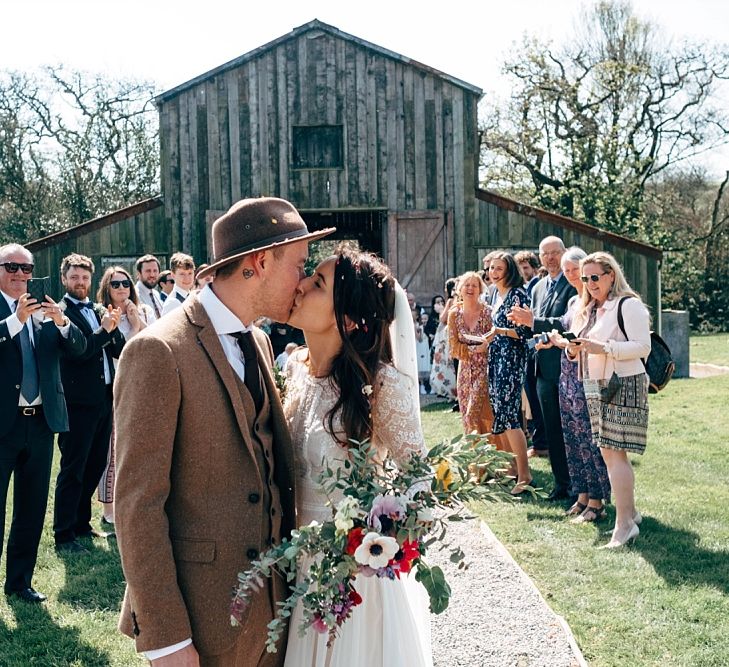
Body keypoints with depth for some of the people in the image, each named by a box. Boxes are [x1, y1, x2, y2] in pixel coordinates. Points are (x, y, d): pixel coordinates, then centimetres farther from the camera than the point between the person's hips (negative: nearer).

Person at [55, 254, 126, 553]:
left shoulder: (99, 310, 14)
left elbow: (119, 349, 7)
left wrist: (112, 326, -9)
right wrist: (104, 329, -14)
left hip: (103, 399, 7)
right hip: (78, 402, -7)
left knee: (96, 464, 15)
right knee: (72, 469, -1)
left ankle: (81, 523, 29)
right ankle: (63, 535, 6)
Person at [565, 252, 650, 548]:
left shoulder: (628, 304, -8)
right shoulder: (588, 310, 17)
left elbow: (643, 347, -15)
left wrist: (602, 347, -24)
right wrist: (575, 349, -2)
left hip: (624, 386, -8)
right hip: (596, 387, 9)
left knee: (615, 453, -12)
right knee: (608, 453, 11)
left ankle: (624, 524, -9)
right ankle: (630, 513, 22)